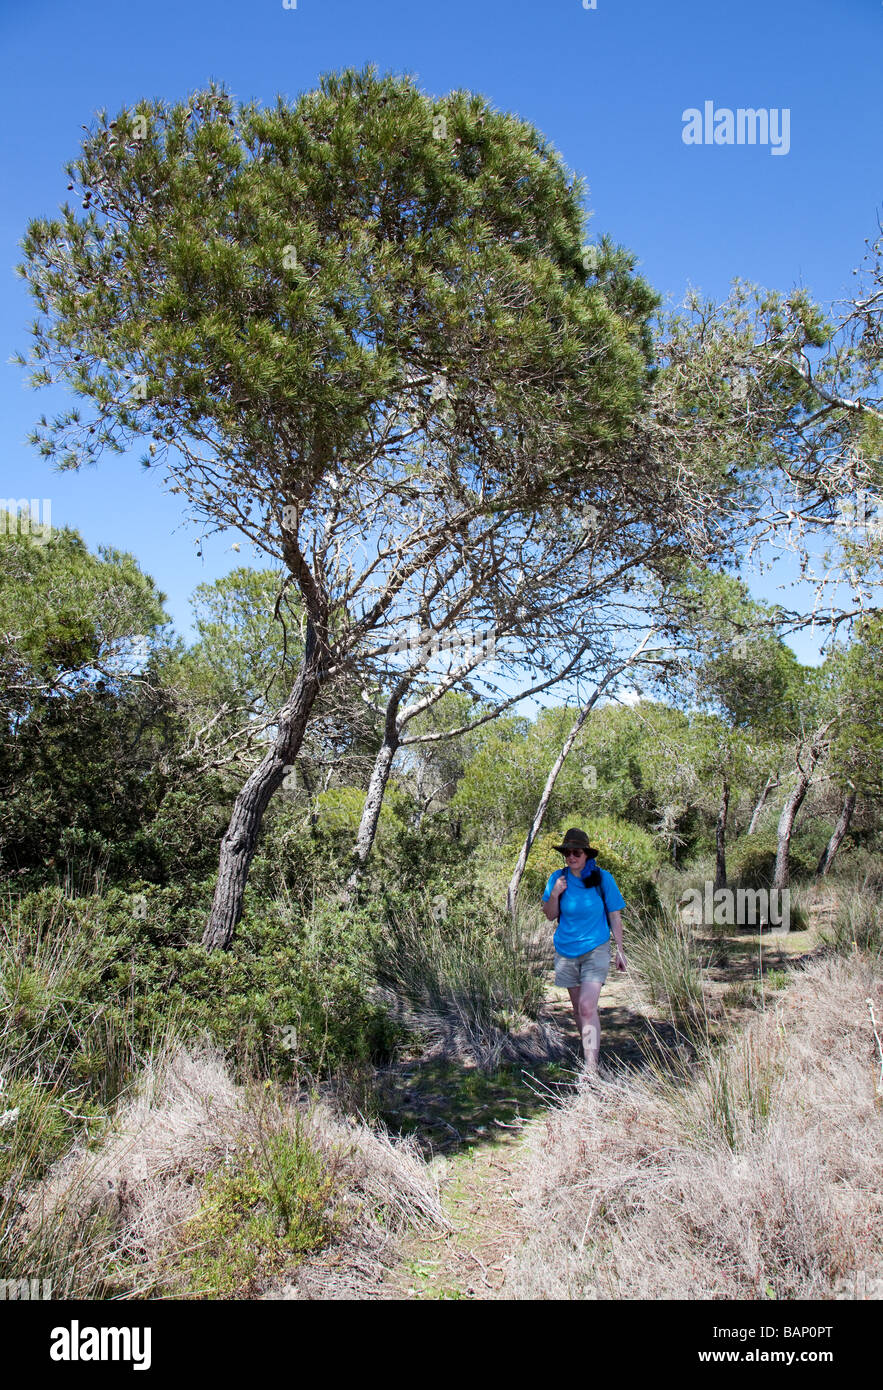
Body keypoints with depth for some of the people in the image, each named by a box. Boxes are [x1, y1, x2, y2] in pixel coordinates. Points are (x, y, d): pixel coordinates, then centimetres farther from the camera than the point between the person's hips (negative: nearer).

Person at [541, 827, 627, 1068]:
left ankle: (592, 1065, -15)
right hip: (566, 951, 3)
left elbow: (615, 915, 1)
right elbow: (550, 915, 3)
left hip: (596, 950, -3)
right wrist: (554, 894, -16)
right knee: (578, 1008, 14)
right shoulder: (558, 878, -2)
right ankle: (590, 1051, 34)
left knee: (587, 1006, -16)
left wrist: (620, 950, 3)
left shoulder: (603, 878, -7)